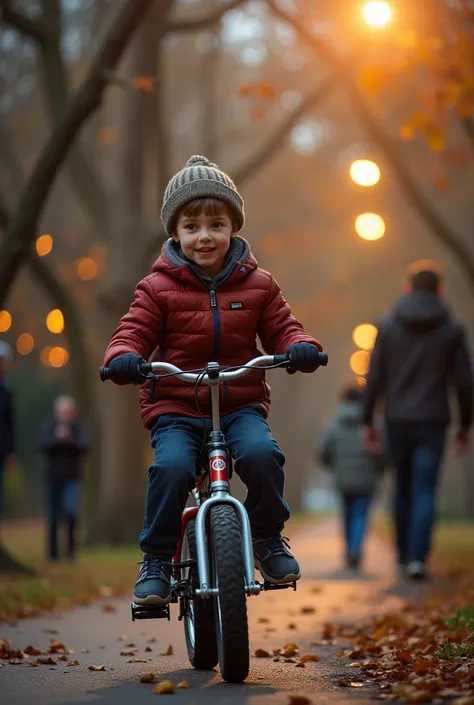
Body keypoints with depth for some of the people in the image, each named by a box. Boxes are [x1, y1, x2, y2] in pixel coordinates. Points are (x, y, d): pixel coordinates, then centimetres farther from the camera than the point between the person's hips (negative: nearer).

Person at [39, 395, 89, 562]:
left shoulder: (78, 427, -3)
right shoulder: (48, 425, -4)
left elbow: (84, 447, -15)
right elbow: (43, 446, -16)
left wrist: (69, 440, -33)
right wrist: (57, 439, -35)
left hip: (72, 479, -1)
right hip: (53, 478, 1)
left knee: (71, 511, -22)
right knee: (53, 518, 4)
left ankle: (71, 545, -3)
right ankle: (53, 553, 17)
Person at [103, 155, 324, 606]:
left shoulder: (257, 285, 8)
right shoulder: (159, 288, 3)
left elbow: (282, 330, 10)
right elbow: (133, 332, 1)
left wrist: (301, 348, -13)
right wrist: (124, 357, -23)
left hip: (241, 404, 1)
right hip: (175, 407, -1)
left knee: (262, 453, -29)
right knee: (171, 467, -30)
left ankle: (268, 538, -3)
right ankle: (156, 559, -10)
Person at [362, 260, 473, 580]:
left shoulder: (388, 325, 1)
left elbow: (375, 378, -1)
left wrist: (368, 421, 5)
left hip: (397, 421, 2)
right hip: (432, 422, -2)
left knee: (404, 489, 17)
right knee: (425, 493, -2)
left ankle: (404, 557, 23)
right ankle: (418, 558, -15)